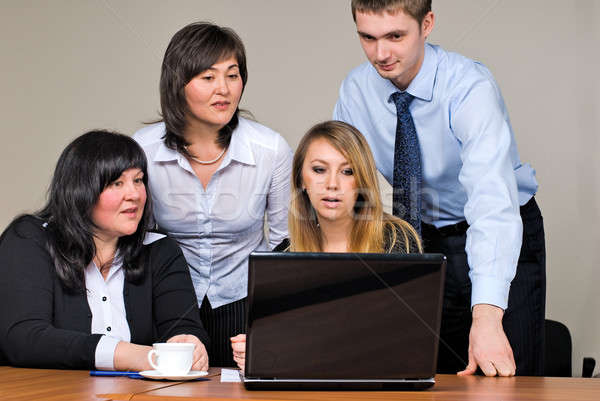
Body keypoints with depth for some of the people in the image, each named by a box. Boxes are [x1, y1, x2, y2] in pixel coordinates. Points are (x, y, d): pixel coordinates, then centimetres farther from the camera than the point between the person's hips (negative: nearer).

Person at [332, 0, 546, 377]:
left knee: (507, 378, -10)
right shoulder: (357, 89, -10)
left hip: (503, 237, -4)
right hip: (424, 238, 4)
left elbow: (492, 201, -40)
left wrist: (487, 315, -52)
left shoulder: (470, 87, -27)